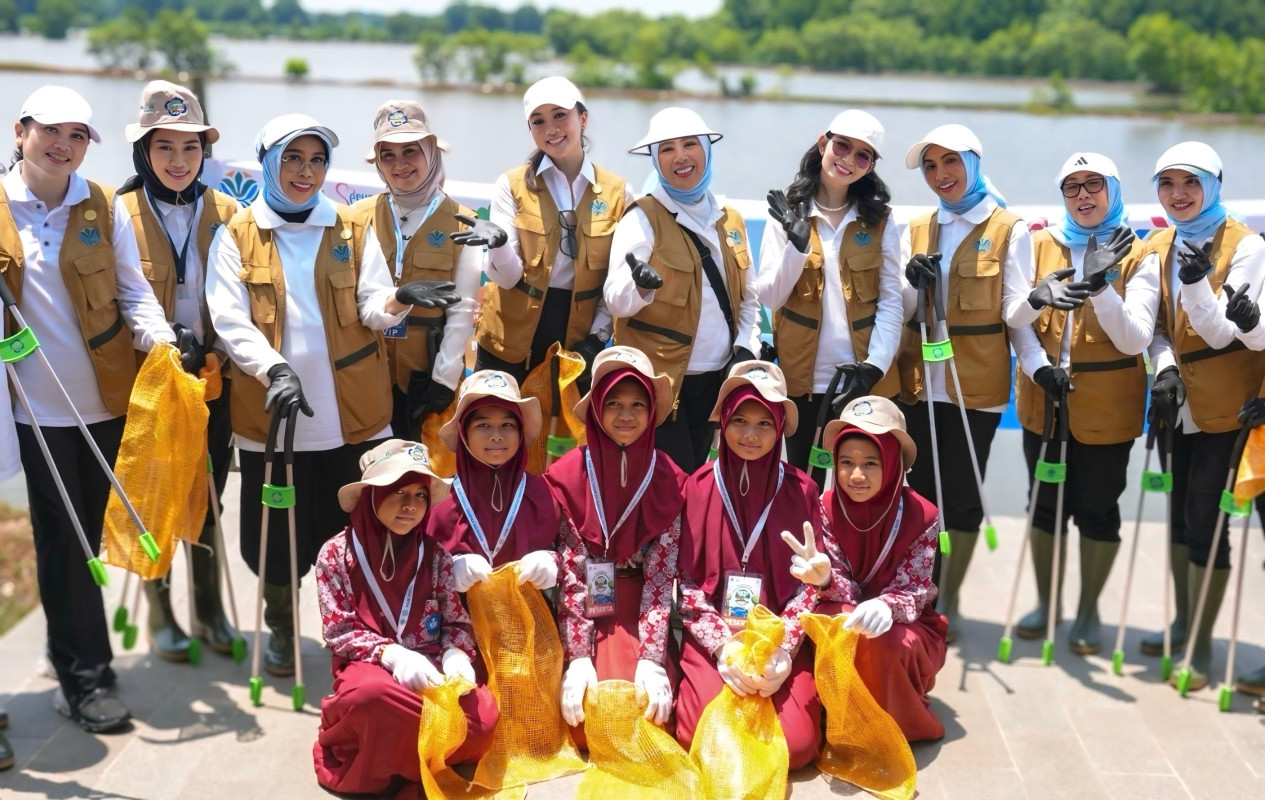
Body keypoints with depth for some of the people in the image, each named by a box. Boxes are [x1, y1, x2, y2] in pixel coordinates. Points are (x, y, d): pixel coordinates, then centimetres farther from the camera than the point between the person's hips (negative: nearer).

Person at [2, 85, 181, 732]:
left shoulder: (105, 208, 3)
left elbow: (133, 292, 5)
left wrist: (162, 342, -13)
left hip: (108, 397, 2)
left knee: (88, 534, 13)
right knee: (62, 539, 0)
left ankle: (72, 664, 30)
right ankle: (88, 680, 10)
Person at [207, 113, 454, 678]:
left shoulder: (353, 231, 8)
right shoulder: (237, 236, 3)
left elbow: (373, 309, 0)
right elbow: (230, 320, -6)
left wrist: (400, 300, -24)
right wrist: (276, 368, -22)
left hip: (353, 413, 1)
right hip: (271, 410, -1)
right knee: (276, 532, 7)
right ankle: (281, 628, 31)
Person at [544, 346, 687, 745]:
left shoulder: (667, 480, -1)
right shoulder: (568, 475, -5)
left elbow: (661, 576, -6)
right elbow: (570, 574, -8)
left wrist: (652, 659, -18)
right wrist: (577, 657, -18)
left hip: (641, 617, 1)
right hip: (585, 612, -1)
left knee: (649, 709, -22)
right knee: (588, 715, -23)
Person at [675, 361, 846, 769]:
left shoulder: (800, 490, 2)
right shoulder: (699, 486, 0)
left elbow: (810, 580, 0)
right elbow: (688, 580, -2)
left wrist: (784, 650, -15)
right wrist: (722, 647, -15)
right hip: (713, 639, -1)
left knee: (796, 743, -19)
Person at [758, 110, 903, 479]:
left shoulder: (880, 219, 4)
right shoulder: (787, 214, 2)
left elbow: (891, 299, -1)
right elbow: (769, 298, -5)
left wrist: (876, 364, -15)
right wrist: (797, 245, -21)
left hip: (865, 380, 0)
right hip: (804, 379, 0)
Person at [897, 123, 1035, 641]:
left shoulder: (1009, 230, -2)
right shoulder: (916, 230, 11)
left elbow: (1015, 313, -7)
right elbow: (900, 311, 8)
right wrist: (913, 282, -13)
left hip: (976, 385, -3)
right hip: (920, 382, 4)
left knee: (961, 494, 2)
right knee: (919, 492, 6)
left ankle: (948, 603, 14)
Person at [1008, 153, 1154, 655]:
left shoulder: (1137, 257, -4)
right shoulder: (1040, 246, 3)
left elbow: (1134, 339, -13)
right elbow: (1019, 317, 0)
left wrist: (1101, 285, -25)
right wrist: (1037, 366, -17)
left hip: (1106, 407, -2)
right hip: (1044, 402, 2)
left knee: (1097, 508, 7)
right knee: (1046, 503, 13)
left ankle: (1088, 610, 24)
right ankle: (1046, 603, 30)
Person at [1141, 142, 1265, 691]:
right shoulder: (1158, 247, 6)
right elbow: (1156, 327, 9)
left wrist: (1196, 284, -33)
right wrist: (1164, 370, -11)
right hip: (1178, 399, 6)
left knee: (1204, 517, -6)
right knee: (1180, 513, 15)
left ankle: (1201, 646, 5)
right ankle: (1183, 622, 31)